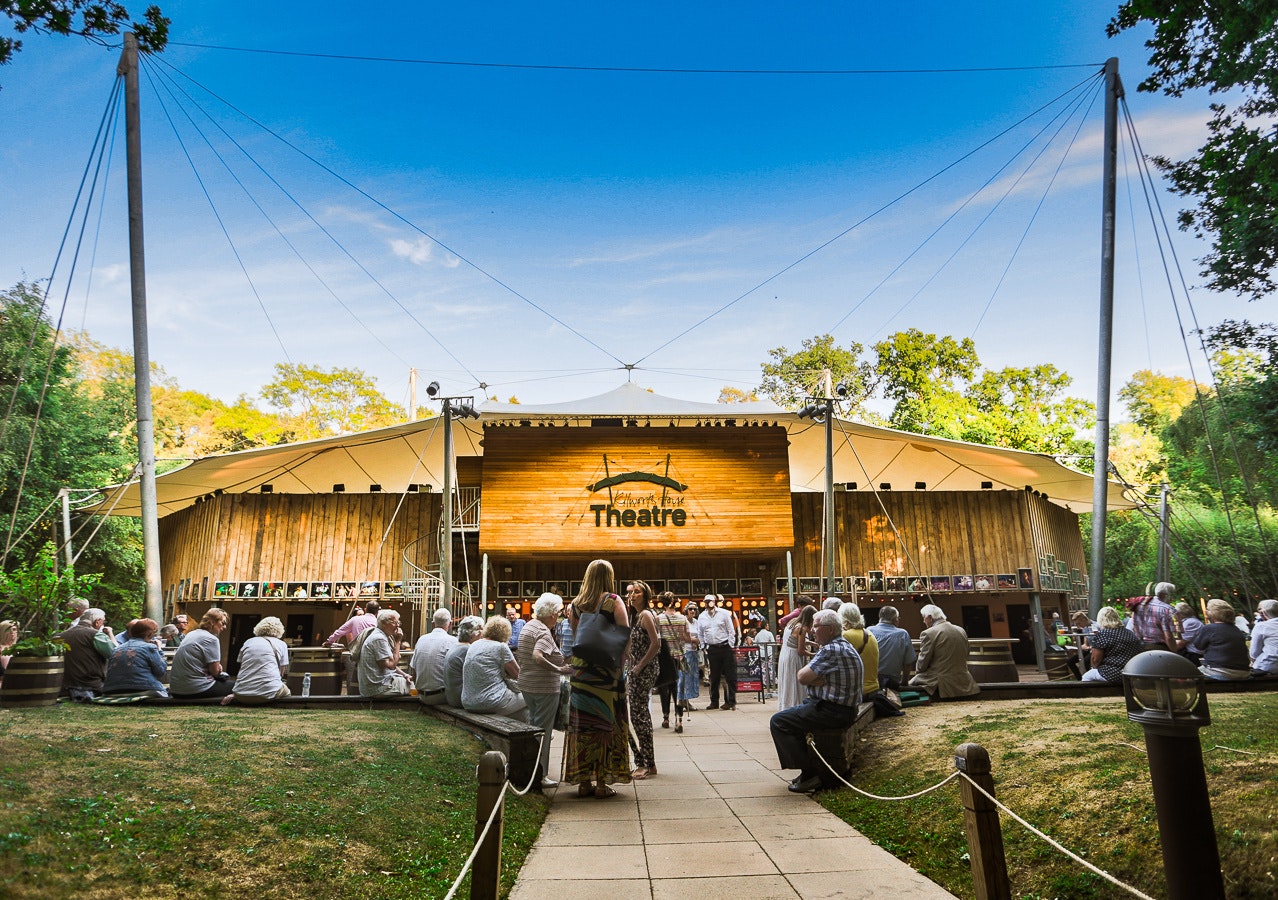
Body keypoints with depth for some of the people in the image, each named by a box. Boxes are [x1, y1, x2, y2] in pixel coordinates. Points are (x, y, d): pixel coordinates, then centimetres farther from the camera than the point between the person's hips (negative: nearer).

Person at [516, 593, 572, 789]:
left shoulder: (527, 627, 11)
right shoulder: (544, 631, -17)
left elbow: (518, 655, 20)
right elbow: (537, 657, -32)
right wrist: (560, 670, -30)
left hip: (526, 685, 9)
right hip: (545, 687, -9)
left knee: (533, 727, 18)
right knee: (543, 731, -1)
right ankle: (540, 775, 4)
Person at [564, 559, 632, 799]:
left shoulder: (576, 603, 6)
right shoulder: (613, 601, -6)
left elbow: (575, 635, 11)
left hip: (580, 667, 4)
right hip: (608, 669, -4)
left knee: (582, 723, 7)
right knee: (606, 723, 2)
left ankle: (584, 780, 12)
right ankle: (602, 782, 3)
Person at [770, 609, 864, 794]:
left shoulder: (831, 650, -20)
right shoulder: (843, 645, 14)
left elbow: (802, 677, -17)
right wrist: (819, 680, -10)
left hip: (832, 711, -11)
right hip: (843, 708, 11)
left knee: (778, 721, -8)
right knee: (790, 715, 26)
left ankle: (811, 773, -5)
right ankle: (810, 770, 23)